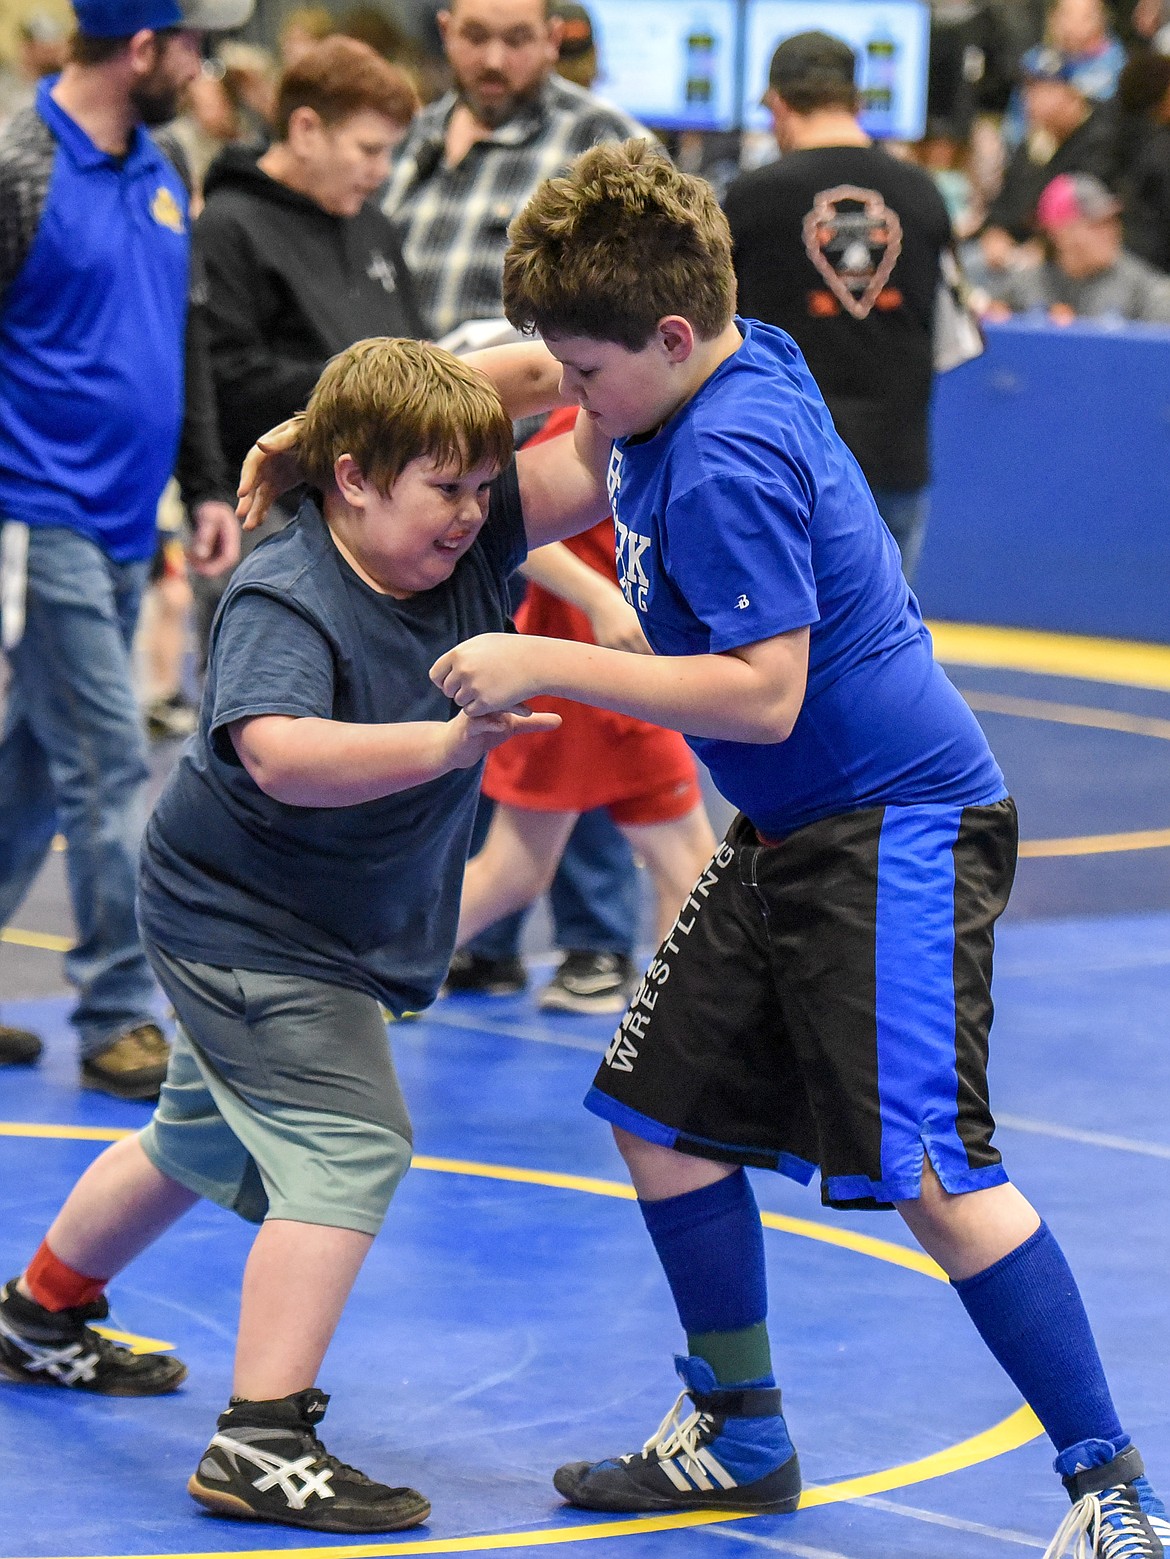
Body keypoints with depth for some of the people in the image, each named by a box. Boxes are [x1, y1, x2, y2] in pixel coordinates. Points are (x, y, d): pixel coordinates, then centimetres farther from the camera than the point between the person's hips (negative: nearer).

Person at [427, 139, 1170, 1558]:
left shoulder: (730, 460, -23)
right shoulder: (717, 373, 5)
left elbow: (762, 694, -26)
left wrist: (548, 668, -23)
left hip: (899, 827, -11)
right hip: (790, 833, 11)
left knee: (928, 1175, -16)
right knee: (659, 1110, 12)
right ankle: (737, 1439, 26)